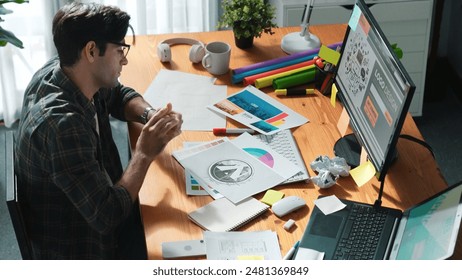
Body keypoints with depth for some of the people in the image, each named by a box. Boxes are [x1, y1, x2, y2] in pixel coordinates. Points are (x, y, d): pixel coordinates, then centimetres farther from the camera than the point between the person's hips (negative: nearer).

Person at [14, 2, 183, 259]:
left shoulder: (60, 71, -9)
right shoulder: (62, 124, -35)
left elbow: (120, 96, 12)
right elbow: (106, 216, -33)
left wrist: (151, 115, -9)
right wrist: (144, 154, -23)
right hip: (77, 251, -8)